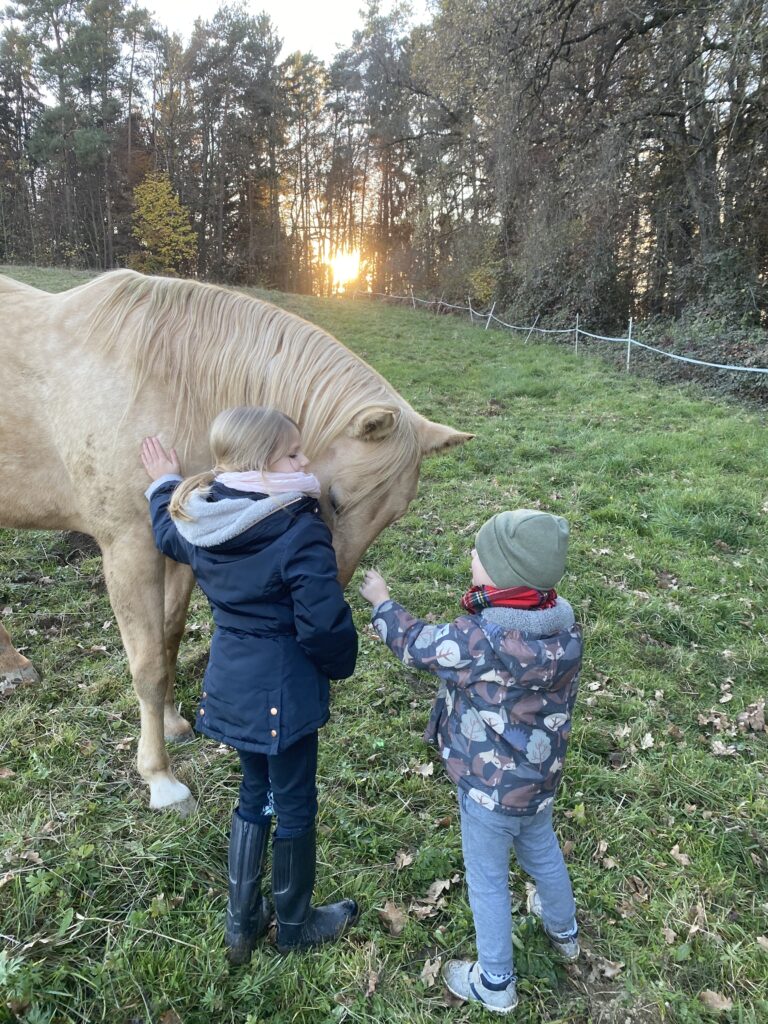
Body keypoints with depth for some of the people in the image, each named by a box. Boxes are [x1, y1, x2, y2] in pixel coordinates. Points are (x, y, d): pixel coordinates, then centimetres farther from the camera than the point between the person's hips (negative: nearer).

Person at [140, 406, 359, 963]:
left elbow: (167, 533, 20)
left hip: (230, 681, 7)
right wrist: (342, 663, -5)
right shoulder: (301, 532, -26)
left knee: (255, 792, 26)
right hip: (283, 689, -7)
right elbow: (324, 624, -27)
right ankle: (295, 925, 39)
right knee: (295, 804, 15)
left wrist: (164, 484, 38)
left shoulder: (198, 516, -4)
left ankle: (242, 921, 41)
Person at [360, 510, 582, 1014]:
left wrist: (381, 602, -1)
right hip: (542, 777, 6)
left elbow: (417, 645, -16)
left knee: (488, 881, 17)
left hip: (491, 788, -6)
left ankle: (495, 983, 39)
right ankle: (564, 932, 58)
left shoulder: (481, 639, -34)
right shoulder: (564, 625, -17)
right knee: (543, 853, 32)